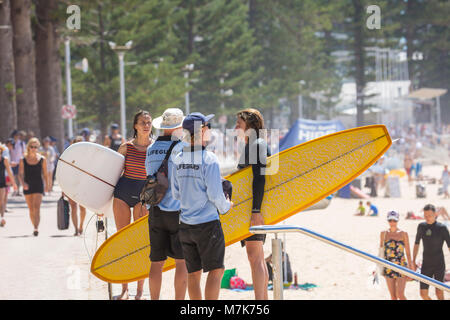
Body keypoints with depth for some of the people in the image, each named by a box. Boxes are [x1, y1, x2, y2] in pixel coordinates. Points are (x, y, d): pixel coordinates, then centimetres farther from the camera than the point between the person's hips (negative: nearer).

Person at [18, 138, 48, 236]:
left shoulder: (42, 159, -1)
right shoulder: (23, 159, 1)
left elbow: (45, 173, 8)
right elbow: (20, 174, -3)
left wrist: (46, 185, 13)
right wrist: (23, 183, -20)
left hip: (38, 186, -2)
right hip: (27, 186, 2)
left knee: (36, 207, -15)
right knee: (31, 209, 10)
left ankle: (36, 229, -23)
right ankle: (35, 227, 25)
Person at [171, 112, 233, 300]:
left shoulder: (178, 160, 4)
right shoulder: (208, 159, -14)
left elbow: (176, 194, 9)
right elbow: (215, 194, -15)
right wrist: (225, 207, 4)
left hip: (185, 225, 6)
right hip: (208, 224, -6)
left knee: (193, 273, 11)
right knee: (216, 270, 0)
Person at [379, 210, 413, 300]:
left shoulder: (403, 234, 0)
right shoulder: (383, 234, 6)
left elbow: (408, 253, 2)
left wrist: (410, 269, -1)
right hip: (388, 268, 3)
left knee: (400, 295, -11)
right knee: (393, 296, 6)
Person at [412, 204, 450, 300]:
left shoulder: (442, 228, -7)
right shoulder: (421, 226, 4)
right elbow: (416, 244, 17)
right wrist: (413, 262, 17)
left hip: (439, 264, -4)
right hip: (426, 264, 4)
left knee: (439, 292, -5)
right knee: (423, 294, 0)